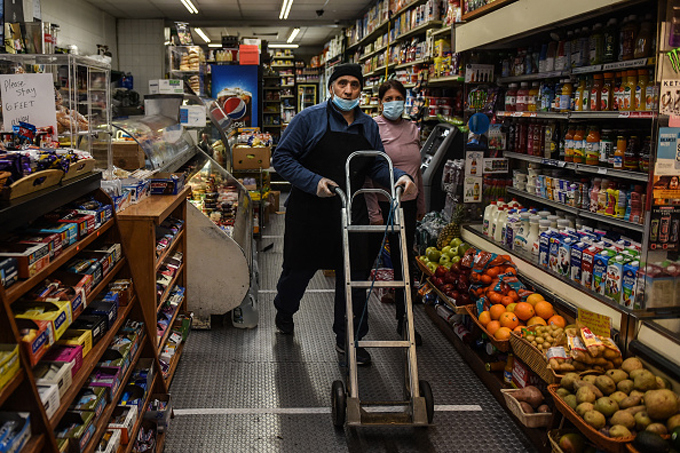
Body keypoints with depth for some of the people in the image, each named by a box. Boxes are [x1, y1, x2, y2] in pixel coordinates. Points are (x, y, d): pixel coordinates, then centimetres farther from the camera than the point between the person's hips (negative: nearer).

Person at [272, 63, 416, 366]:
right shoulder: (310, 119, -5)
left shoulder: (368, 126, 9)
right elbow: (282, 158, -7)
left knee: (354, 274, 4)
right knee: (299, 268, 13)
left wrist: (399, 177, -7)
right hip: (310, 210, -3)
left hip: (352, 213, 3)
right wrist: (314, 182, -18)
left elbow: (377, 165, 14)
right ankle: (284, 312, 44)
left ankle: (348, 339, 21)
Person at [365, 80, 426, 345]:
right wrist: (374, 212, -16)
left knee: (404, 263, 8)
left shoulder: (412, 129, 9)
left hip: (406, 204, 5)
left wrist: (421, 205, 17)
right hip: (381, 203, -5)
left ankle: (404, 319, 19)